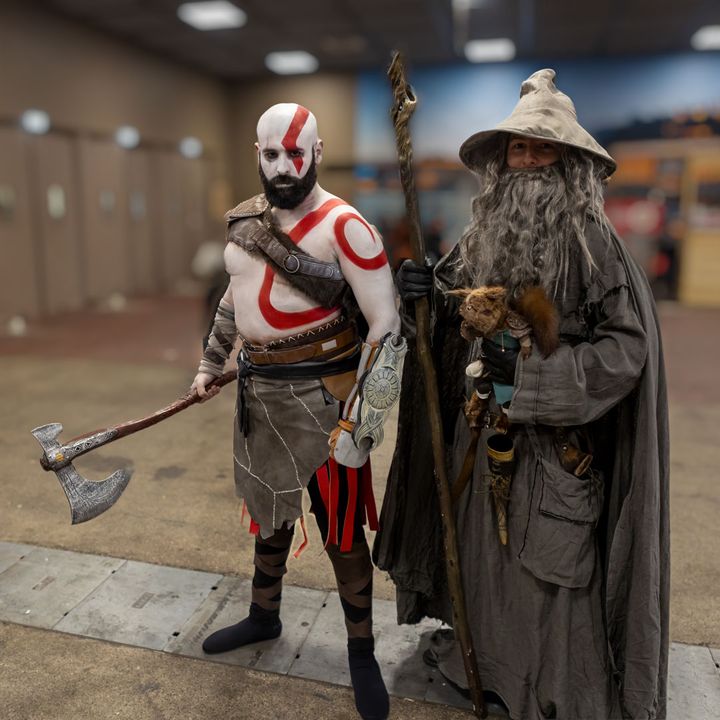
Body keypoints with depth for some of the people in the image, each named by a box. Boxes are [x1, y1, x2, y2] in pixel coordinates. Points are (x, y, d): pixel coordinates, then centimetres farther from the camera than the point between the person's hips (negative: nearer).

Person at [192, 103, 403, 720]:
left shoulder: (345, 226, -16)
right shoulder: (244, 219, 7)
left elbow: (386, 326, -17)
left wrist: (361, 420, -20)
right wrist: (211, 363, 22)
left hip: (322, 395, -6)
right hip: (258, 391, 7)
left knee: (341, 528, 6)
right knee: (269, 509, 22)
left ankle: (362, 651, 29)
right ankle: (264, 616, 46)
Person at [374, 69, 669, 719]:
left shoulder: (593, 243, -11)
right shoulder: (482, 238, 4)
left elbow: (626, 349, -15)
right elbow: (444, 320, 13)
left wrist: (527, 371, -22)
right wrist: (421, 292, -10)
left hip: (556, 445, -5)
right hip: (483, 438, 5)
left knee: (551, 576, 7)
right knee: (482, 554, 18)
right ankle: (481, 658, 43)